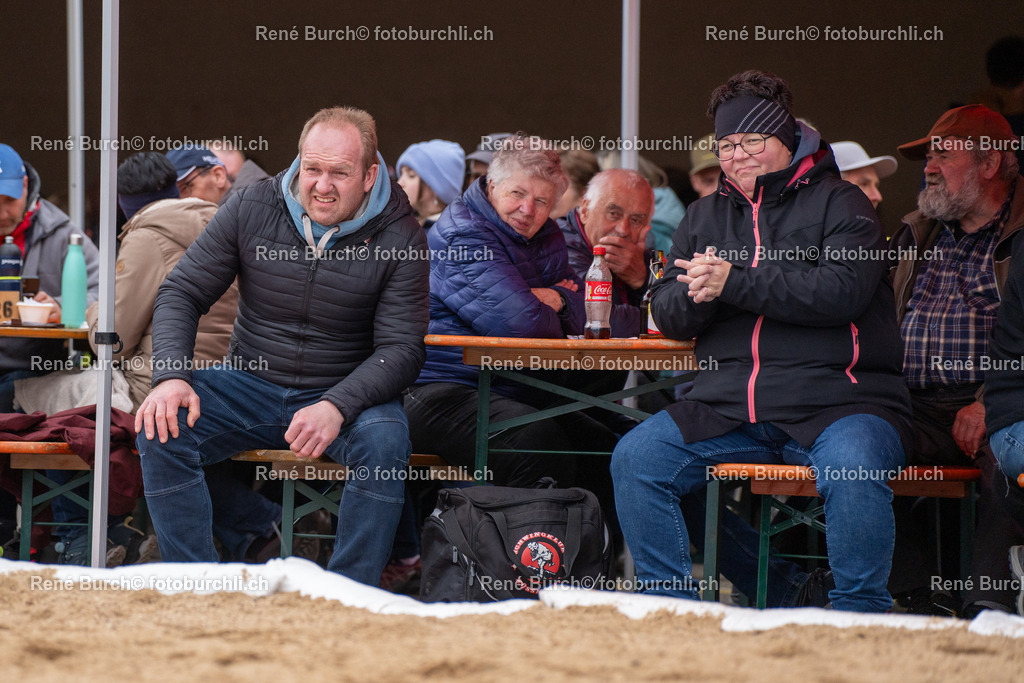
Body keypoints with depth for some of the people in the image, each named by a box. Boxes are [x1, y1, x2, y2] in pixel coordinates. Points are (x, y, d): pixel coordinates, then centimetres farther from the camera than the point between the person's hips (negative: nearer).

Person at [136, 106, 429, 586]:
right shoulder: (252, 208, -4)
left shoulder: (398, 238, -10)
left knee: (385, 441, -35)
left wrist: (336, 407, -32)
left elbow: (401, 349, -13)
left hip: (346, 394, -2)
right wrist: (171, 375, -20)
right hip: (250, 384, 2)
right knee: (160, 430, -23)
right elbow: (181, 293, 0)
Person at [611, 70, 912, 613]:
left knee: (852, 471, -35)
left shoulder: (837, 204, 4)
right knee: (635, 460, -11)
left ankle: (859, 620, -20)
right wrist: (696, 293, -11)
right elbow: (668, 318, 14)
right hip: (730, 404, 5)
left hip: (835, 400, -5)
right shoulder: (705, 217, 21)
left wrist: (734, 283, -17)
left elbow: (843, 289, -14)